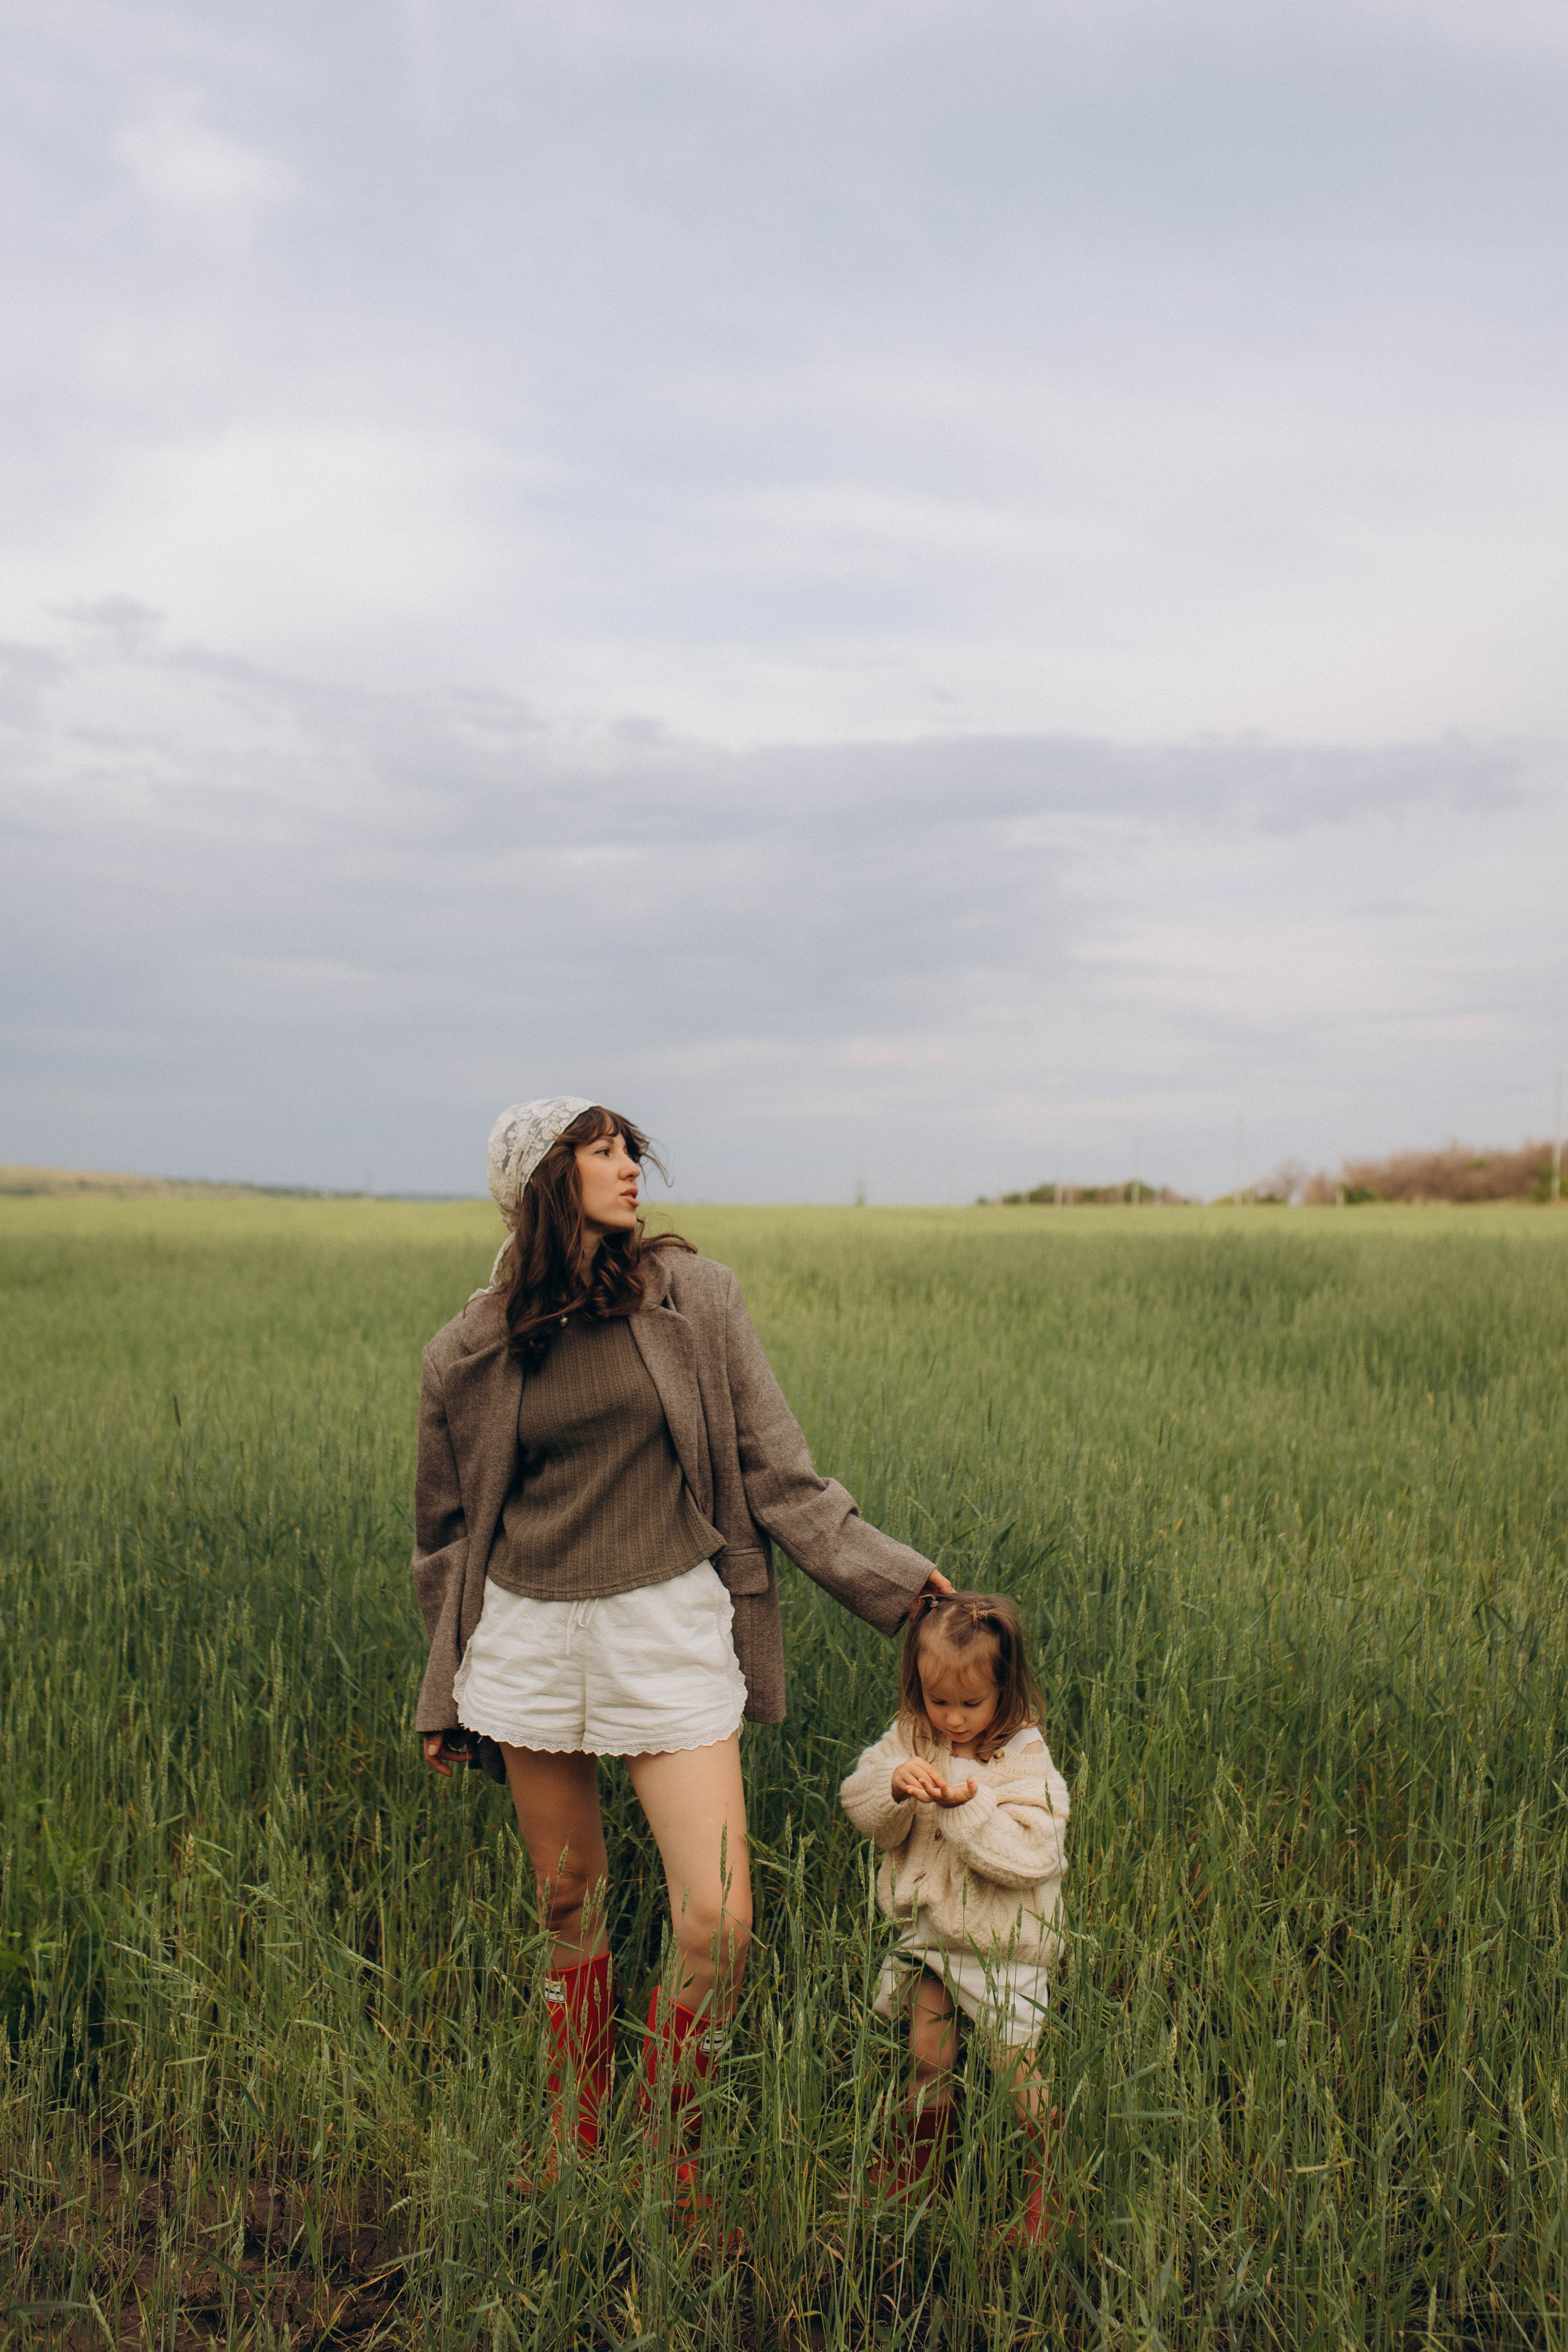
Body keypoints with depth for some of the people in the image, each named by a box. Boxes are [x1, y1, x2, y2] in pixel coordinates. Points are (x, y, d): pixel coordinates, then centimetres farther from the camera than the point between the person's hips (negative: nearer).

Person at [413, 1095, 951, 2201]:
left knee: (718, 1919, -7)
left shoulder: (691, 1293, -2)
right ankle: (575, 2141, 34)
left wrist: (889, 1574, 0)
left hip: (669, 1628, -1)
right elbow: (450, 1530, 13)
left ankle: (673, 2154, 17)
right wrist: (447, 1694, 17)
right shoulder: (470, 1352, 2)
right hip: (530, 1638, 1)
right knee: (569, 1904, 13)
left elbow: (774, 1469, 3)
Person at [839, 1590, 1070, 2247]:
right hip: (929, 1929, 4)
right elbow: (860, 1808, -5)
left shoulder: (1025, 1759, -17)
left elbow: (1029, 1854, -25)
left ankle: (1049, 2186, 25)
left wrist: (967, 1807, -32)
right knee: (927, 2061, 12)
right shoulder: (910, 1737, -3)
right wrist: (894, 1786, -26)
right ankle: (914, 2171, 33)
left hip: (1003, 1943, -4)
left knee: (1019, 2069, 4)